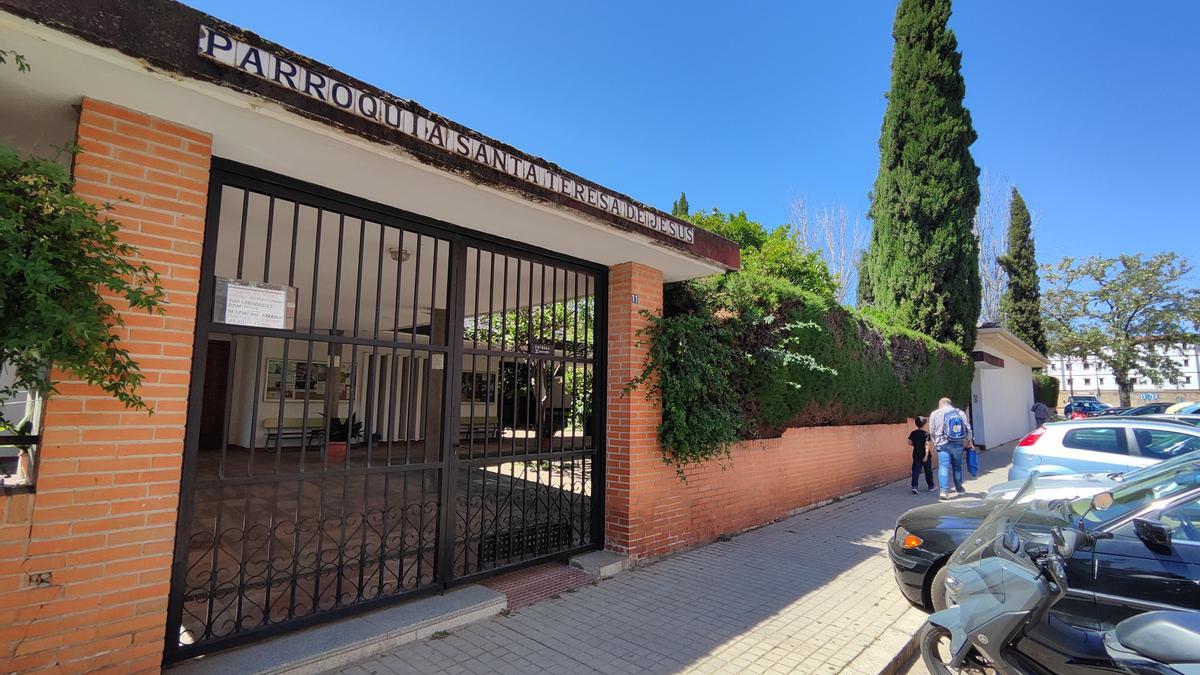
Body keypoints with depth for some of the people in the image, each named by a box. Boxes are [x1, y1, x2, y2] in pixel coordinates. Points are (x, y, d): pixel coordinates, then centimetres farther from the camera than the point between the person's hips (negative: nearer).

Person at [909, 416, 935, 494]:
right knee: (928, 471, 13)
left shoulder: (913, 433, 1)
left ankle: (914, 486, -14)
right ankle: (931, 486, 26)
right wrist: (926, 455, -20)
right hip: (925, 455, -3)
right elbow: (927, 445, -18)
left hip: (916, 455, 3)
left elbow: (909, 443, 0)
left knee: (916, 471, 0)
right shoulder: (926, 433, -11)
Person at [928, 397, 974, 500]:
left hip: (943, 444, -3)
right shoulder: (960, 412, 9)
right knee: (957, 466, 17)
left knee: (944, 466, -8)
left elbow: (932, 431, 3)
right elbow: (968, 428, 7)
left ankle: (944, 490, -19)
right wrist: (969, 441, 18)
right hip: (958, 444, 3)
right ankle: (959, 488, 29)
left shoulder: (935, 414, 2)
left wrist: (935, 442, 16)